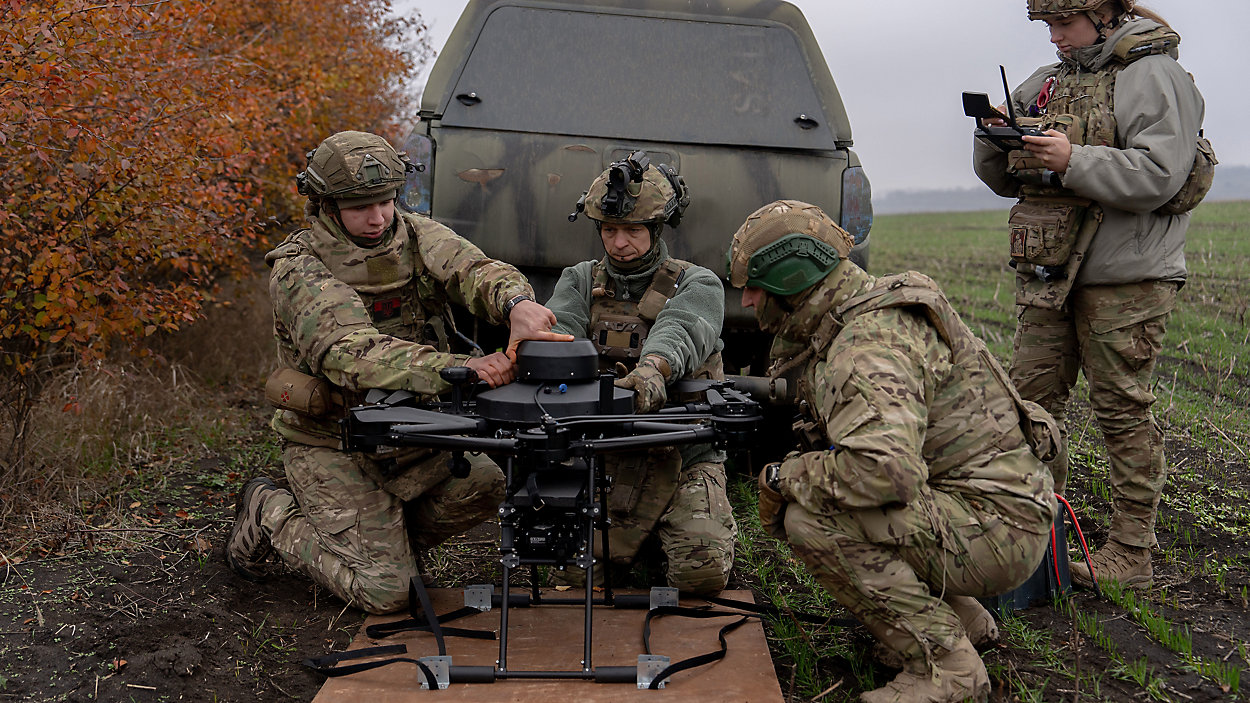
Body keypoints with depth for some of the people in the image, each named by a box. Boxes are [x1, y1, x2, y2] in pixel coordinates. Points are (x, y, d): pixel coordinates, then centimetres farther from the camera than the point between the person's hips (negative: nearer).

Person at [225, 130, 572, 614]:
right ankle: (271, 516, 14)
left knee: (485, 486, -16)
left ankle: (387, 539, 12)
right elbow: (353, 355, -35)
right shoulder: (299, 270, -18)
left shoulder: (414, 236, -1)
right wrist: (457, 368, -50)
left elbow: (474, 270, -22)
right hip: (332, 447, -5)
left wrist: (517, 303, -47)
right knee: (384, 591, -10)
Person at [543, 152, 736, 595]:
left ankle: (705, 523, 17)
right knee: (574, 568, -12)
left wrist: (653, 367, -48)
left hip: (684, 460, -2)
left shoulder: (697, 285, 0)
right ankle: (632, 537, 20)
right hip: (602, 460, 3)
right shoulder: (580, 281, 10)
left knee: (703, 571, -19)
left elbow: (680, 330, -23)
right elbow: (557, 327, -11)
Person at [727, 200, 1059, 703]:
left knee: (812, 520, -23)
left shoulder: (869, 342, -23)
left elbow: (885, 469, -38)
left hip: (998, 528, -10)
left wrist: (784, 478, -22)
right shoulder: (835, 325, 10)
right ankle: (962, 617, 19)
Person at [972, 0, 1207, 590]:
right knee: (1033, 399, 9)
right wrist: (996, 142, -3)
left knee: (1122, 410, -2)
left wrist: (1073, 160, -24)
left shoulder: (1153, 76, -5)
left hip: (1125, 281, -7)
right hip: (1048, 276, 7)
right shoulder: (1047, 82, 17)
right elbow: (1006, 181, 17)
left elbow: (1159, 174, -18)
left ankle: (1131, 554, 8)